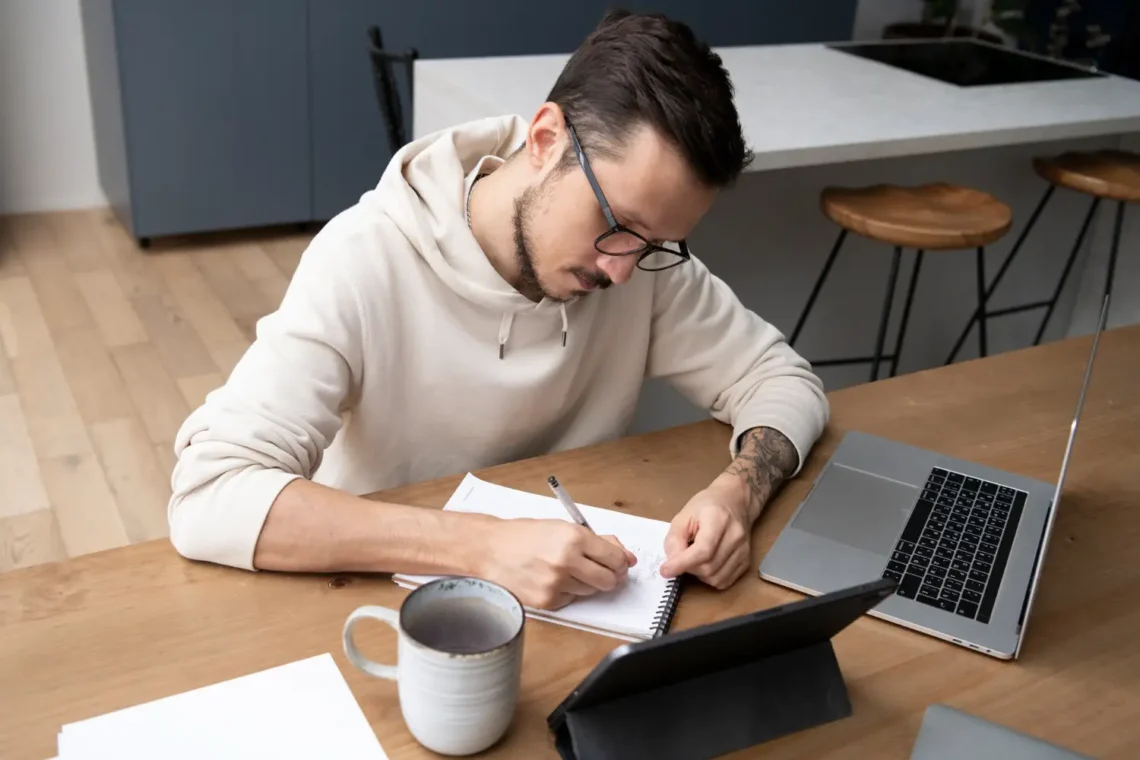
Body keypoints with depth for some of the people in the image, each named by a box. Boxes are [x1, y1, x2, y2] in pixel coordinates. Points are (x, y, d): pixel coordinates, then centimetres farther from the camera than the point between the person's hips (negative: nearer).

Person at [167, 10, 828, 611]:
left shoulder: (644, 255, -10)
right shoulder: (365, 262, -22)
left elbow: (782, 379, -2)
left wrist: (738, 492, -22)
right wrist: (482, 544, -36)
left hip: (572, 598, 3)